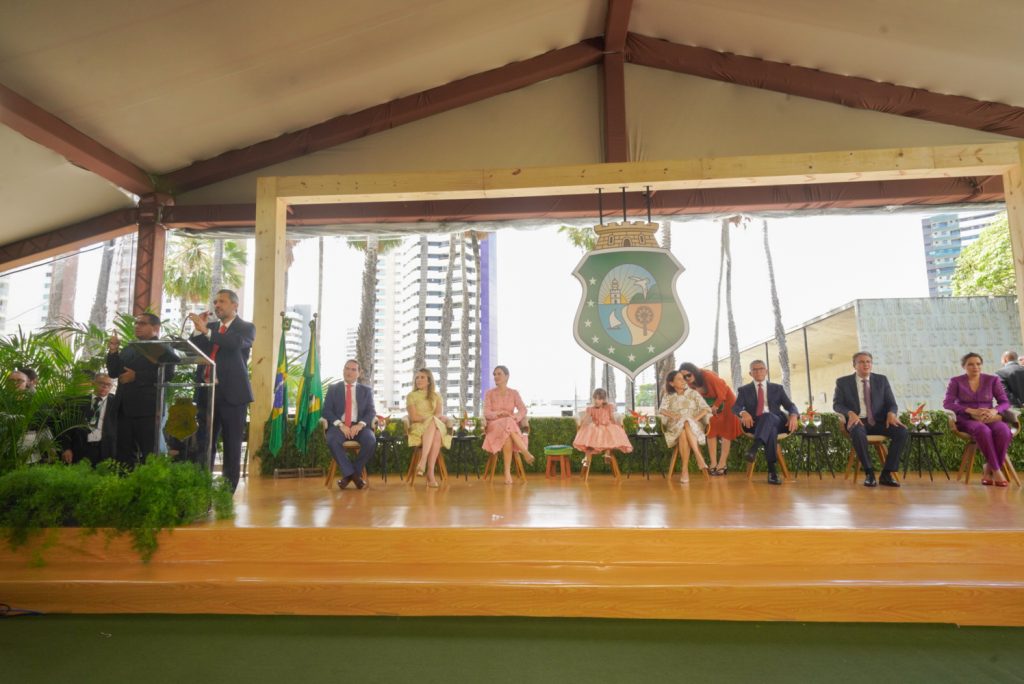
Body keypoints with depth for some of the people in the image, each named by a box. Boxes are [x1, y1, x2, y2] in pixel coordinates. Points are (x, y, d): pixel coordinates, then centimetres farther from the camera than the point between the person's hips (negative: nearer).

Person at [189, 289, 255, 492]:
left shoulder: (246, 328, 2)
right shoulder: (210, 328, 18)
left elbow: (236, 343, -19)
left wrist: (206, 330, -26)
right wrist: (199, 329, 0)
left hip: (232, 393, -5)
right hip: (207, 393, 5)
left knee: (232, 446, 1)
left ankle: (228, 493, 6)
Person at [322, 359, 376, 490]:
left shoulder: (366, 390, 15)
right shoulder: (333, 389, 14)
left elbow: (371, 412, 5)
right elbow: (326, 411, 4)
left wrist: (360, 424, -16)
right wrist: (340, 425, -14)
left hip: (359, 426, 1)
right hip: (339, 425, 0)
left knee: (371, 441, -31)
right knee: (332, 440, -35)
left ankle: (351, 474, -11)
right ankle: (351, 473, -21)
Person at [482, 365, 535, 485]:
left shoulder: (514, 393, 10)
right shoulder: (489, 393, 7)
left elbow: (523, 410, -3)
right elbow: (486, 413, -4)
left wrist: (513, 417, -23)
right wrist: (498, 414, -23)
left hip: (512, 425, 1)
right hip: (494, 426, -1)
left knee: (507, 435, -38)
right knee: (507, 425, -38)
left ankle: (507, 472, -36)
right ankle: (526, 452, -35)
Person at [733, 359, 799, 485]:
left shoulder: (777, 388, 22)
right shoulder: (744, 390, 17)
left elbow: (790, 405, 11)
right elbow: (736, 407, 1)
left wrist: (793, 416, -14)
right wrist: (743, 413, -24)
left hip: (776, 422, 1)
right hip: (754, 424, -1)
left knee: (768, 416, -37)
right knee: (770, 429, -37)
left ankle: (754, 446, -59)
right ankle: (772, 470, -47)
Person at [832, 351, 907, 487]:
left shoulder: (882, 380, 13)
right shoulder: (843, 382, 6)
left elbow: (891, 403, 9)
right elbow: (837, 404, -1)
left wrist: (891, 413, -16)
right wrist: (850, 413, -22)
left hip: (878, 421, 3)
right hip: (857, 421, -3)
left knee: (902, 432, -25)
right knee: (858, 433, -38)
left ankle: (886, 474, -18)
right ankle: (869, 473, -25)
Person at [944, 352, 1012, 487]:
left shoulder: (992, 379, 10)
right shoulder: (956, 381, 3)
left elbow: (1005, 402, 7)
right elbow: (947, 403, -6)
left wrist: (994, 411, -17)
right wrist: (971, 411, -20)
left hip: (989, 419, 3)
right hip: (967, 420, -3)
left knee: (1004, 430, -34)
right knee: (983, 430, -39)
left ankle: (988, 469, -19)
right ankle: (996, 470, -29)